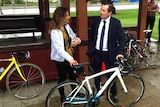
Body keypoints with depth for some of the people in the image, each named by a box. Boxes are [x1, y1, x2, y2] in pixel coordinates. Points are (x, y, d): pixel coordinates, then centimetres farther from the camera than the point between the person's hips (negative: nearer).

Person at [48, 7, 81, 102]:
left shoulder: (67, 26, -3)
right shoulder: (54, 31, -24)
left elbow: (73, 36, 11)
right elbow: (59, 48, -33)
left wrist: (78, 40, -14)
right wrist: (70, 59, -45)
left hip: (69, 56, 6)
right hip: (60, 59, -6)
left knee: (73, 75, 19)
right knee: (62, 78, 12)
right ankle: (63, 96, 35)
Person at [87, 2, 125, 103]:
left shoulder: (116, 22, -11)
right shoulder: (96, 20, -2)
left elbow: (122, 38, -8)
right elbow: (91, 35, 7)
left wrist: (120, 52, -18)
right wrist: (90, 49, 5)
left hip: (109, 53, -3)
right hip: (96, 52, 3)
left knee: (111, 74, 9)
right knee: (96, 74, 17)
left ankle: (114, 93, 33)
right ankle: (98, 91, 39)